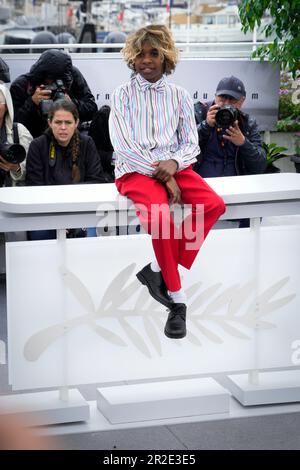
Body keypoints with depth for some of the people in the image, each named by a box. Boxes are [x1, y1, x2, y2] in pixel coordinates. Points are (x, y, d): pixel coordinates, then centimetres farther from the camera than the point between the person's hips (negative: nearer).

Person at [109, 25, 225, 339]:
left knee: (214, 204, -25)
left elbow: (191, 143, 10)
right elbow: (122, 144, -6)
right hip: (136, 169, -4)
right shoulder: (122, 95, 3)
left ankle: (159, 268, -18)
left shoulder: (179, 95, 11)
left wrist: (174, 163, -14)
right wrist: (159, 173, -14)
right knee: (159, 213, -34)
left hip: (173, 167, 4)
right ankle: (177, 298, -21)